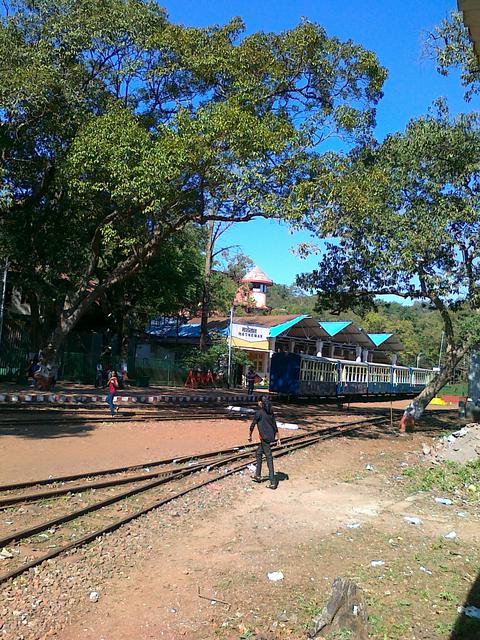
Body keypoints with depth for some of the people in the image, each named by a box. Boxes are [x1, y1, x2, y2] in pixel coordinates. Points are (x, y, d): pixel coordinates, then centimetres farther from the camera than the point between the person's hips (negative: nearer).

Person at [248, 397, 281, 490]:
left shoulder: (258, 413, -10)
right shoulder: (271, 413, 10)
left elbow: (252, 425, -3)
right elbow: (275, 426, 13)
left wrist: (250, 436, 10)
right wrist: (278, 438, 17)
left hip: (265, 437, -8)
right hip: (271, 436, 8)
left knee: (269, 458, -6)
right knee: (258, 453, 22)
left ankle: (273, 483, -5)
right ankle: (258, 476, 28)